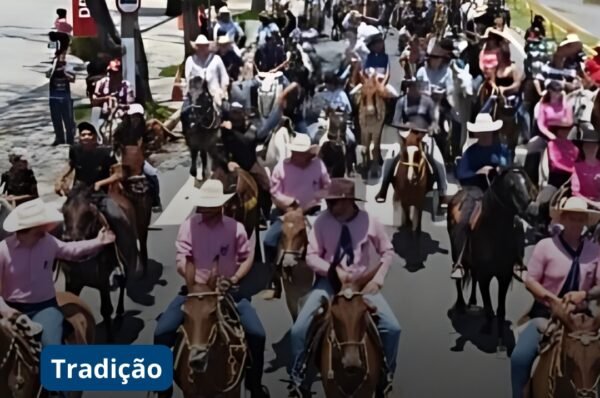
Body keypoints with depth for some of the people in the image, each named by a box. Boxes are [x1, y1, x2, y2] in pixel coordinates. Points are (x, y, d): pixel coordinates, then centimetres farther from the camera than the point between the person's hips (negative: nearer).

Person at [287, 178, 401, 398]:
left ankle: (387, 375, 12)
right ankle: (296, 378, 7)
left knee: (392, 328, -14)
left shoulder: (369, 221, -9)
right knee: (299, 329, -17)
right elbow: (311, 256, -7)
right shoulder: (323, 221, -10)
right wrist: (333, 270, -24)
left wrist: (377, 279, -7)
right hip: (329, 282, 0)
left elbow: (388, 251, 4)